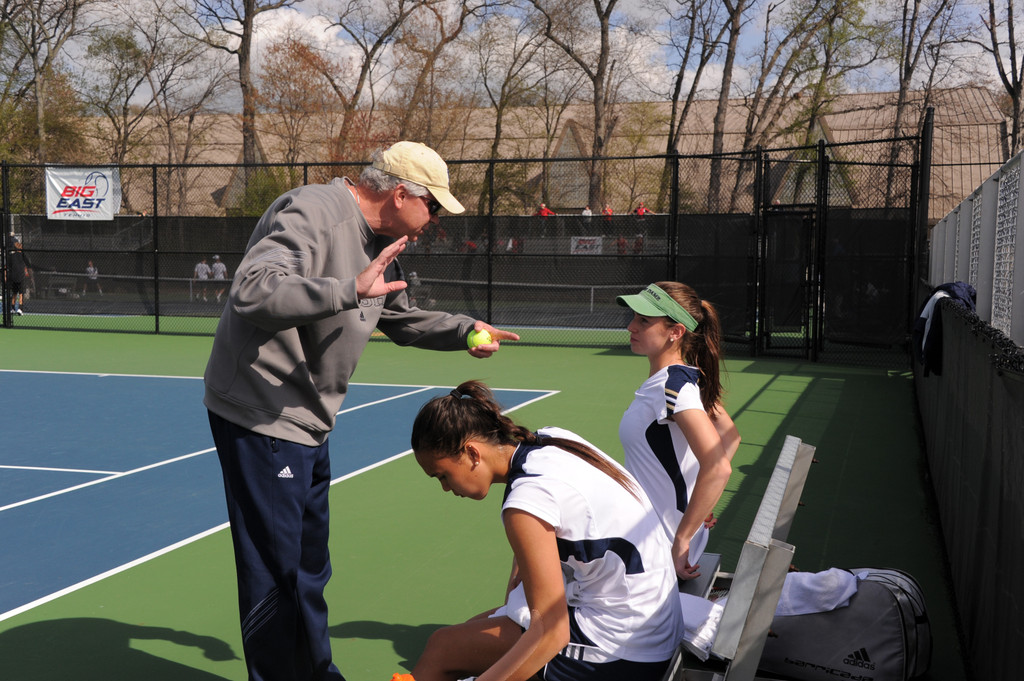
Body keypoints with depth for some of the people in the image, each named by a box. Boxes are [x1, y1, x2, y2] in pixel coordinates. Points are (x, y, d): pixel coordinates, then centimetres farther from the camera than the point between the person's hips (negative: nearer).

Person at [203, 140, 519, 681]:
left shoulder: (378, 241, 12)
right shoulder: (311, 214, -20)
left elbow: (400, 317, 27)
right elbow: (252, 292, -34)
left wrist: (464, 330, 15)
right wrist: (350, 289, -37)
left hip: (307, 424, 10)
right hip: (260, 419, -10)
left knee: (309, 567, 21)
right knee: (275, 572, -1)